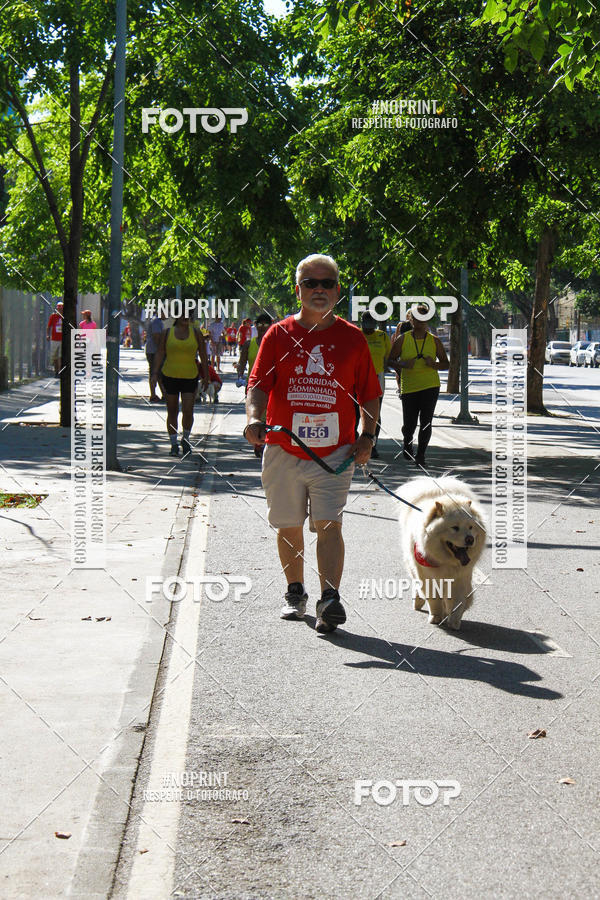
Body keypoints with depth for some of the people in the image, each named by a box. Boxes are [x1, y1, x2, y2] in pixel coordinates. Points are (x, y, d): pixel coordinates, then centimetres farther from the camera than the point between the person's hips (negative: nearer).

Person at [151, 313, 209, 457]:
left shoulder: (196, 333, 4)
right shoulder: (167, 333, 3)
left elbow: (203, 355, 8)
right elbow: (159, 354, 3)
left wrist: (205, 377, 6)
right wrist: (155, 373, -8)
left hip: (190, 377, 0)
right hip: (170, 376, 0)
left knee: (188, 411, -10)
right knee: (172, 412, 3)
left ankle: (185, 439, 14)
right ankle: (174, 444, 13)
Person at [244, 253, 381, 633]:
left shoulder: (353, 338, 5)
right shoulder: (279, 335, 3)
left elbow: (371, 392, 12)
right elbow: (258, 384, -4)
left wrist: (368, 436, 0)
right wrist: (254, 417, -24)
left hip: (335, 452, -1)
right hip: (283, 451, 1)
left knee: (329, 524, -14)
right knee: (289, 527, 12)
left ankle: (330, 600, -20)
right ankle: (295, 593, 31)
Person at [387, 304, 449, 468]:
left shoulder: (434, 341, 4)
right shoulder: (402, 340, 2)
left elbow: (445, 364, 11)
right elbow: (390, 361, 6)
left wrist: (434, 364, -11)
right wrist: (403, 365, -15)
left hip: (430, 387, 0)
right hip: (409, 387, 0)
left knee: (426, 423, -8)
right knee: (409, 424, 3)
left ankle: (420, 456, 4)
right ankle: (407, 443, 36)